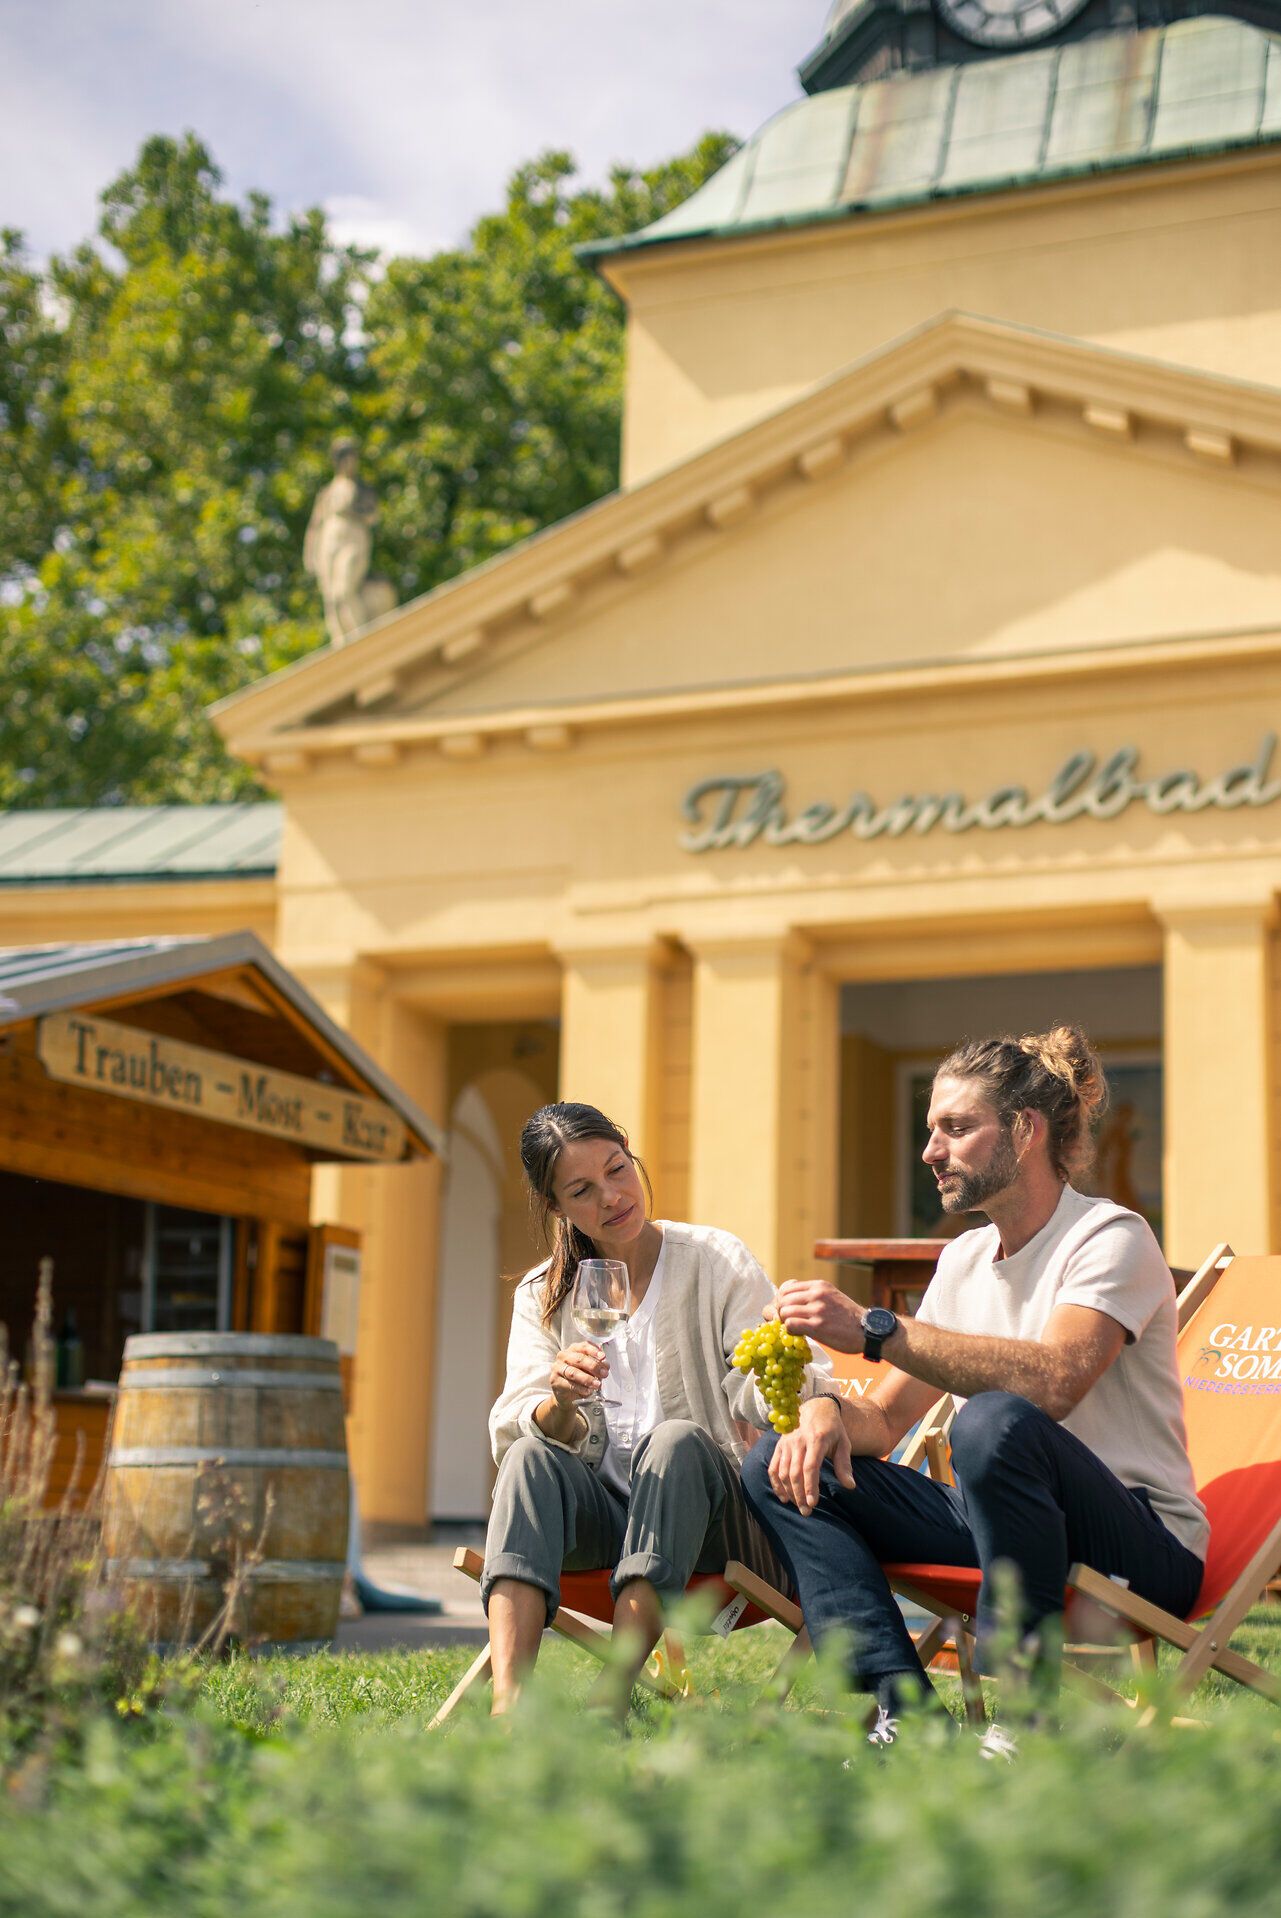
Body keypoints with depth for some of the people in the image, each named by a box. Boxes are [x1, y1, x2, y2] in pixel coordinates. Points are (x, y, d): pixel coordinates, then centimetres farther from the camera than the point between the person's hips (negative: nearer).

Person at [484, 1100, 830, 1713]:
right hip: (602, 1513, 2)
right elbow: (514, 1429, -4)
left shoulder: (715, 1261, -1)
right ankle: (507, 1703, -44)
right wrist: (561, 1404, -28)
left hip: (703, 1515, -2)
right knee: (531, 1455, -27)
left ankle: (613, 1698, -41)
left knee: (676, 1438, -33)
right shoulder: (541, 1295, 8)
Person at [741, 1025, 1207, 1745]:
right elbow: (885, 1420, 13)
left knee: (997, 1422, -38)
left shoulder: (1111, 1238, -10)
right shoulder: (964, 1259, 14)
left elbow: (1053, 1381, -30)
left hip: (1145, 1540, -7)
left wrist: (876, 1330, -31)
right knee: (779, 1466, -6)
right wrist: (828, 1411, -11)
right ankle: (907, 1704, -23)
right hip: (993, 1519, 8)